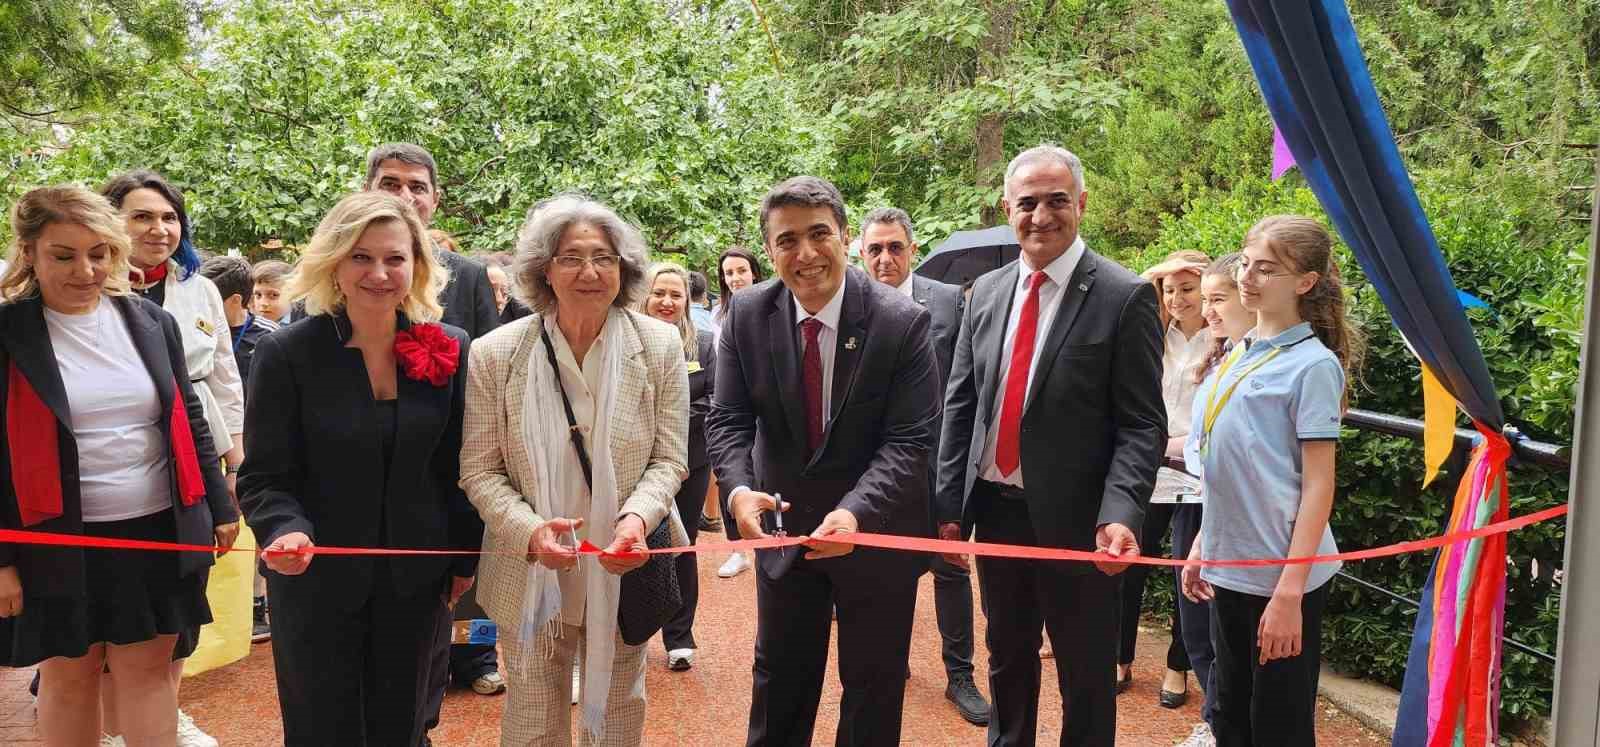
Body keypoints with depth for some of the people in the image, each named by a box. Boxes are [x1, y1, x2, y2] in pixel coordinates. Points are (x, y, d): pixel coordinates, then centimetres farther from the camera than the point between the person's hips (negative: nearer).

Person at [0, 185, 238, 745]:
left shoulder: (151, 322, 4)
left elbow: (189, 420, 11)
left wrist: (220, 505, 11)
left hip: (158, 533, 2)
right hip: (57, 543, -2)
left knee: (148, 669, 9)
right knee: (68, 674, 12)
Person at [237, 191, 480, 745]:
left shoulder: (450, 351, -3)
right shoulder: (287, 353, -9)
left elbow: (460, 468, 4)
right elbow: (264, 477, -9)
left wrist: (465, 559, 5)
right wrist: (286, 530, -28)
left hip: (416, 582, 2)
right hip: (316, 581, -2)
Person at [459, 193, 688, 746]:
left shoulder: (660, 346, -7)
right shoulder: (496, 355, -9)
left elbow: (668, 459, -4)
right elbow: (479, 470, -5)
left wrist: (637, 517, -23)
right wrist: (529, 530, -22)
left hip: (623, 572, 1)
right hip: (531, 575, 0)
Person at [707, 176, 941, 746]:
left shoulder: (903, 321, -19)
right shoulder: (746, 314, -9)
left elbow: (910, 440, -21)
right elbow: (728, 419, -8)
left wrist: (857, 511, -37)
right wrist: (738, 487, -28)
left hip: (878, 531, -2)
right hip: (785, 525, 3)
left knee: (874, 687, 16)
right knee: (779, 678, 21)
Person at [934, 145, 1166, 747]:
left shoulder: (1125, 297, -9)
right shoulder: (986, 292, 6)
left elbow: (1142, 425, -11)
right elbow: (960, 404, 8)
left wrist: (1120, 515, -24)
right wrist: (949, 504, 3)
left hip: (1073, 520, -5)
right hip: (995, 511, 5)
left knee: (1086, 678, 11)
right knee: (1006, 662, 22)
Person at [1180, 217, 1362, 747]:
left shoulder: (1313, 364, -12)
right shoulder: (1240, 353, 8)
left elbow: (1318, 486, -15)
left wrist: (1289, 591, -19)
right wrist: (1203, 545, 14)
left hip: (1281, 576, -7)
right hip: (1230, 568, 7)